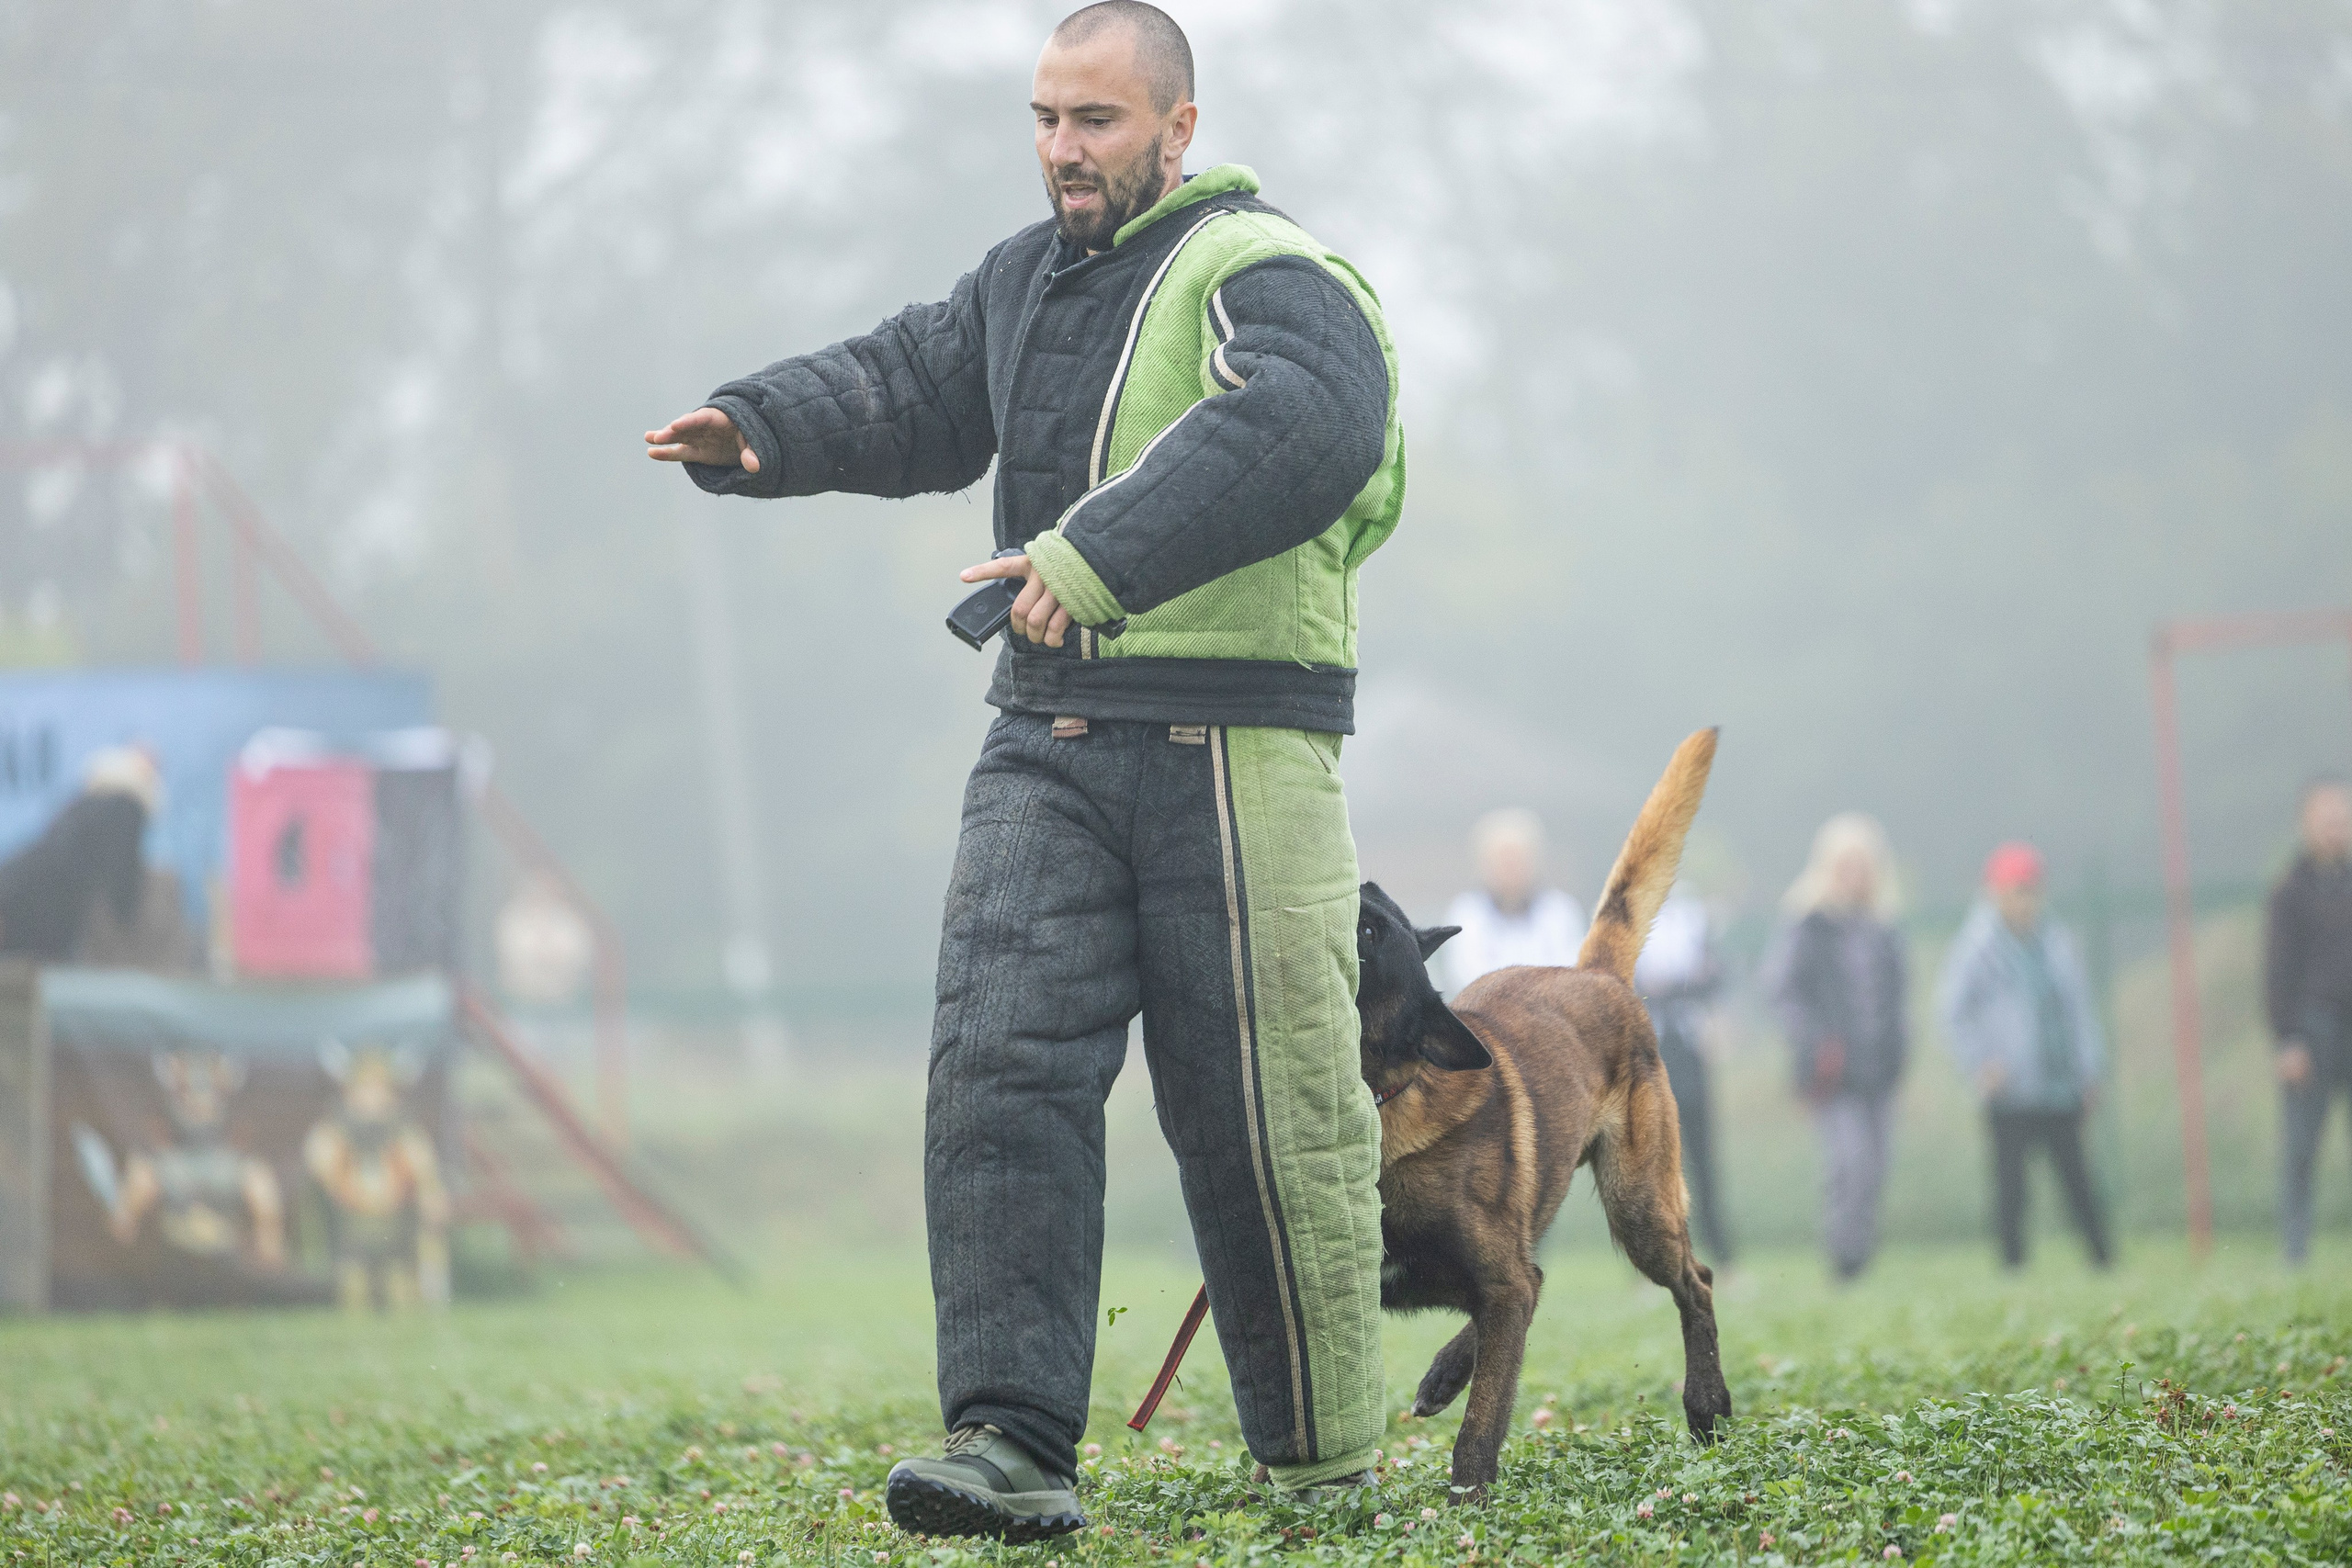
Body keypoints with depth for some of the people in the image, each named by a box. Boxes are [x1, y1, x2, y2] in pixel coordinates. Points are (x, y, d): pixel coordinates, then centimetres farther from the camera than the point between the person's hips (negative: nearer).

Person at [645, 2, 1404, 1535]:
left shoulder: (1267, 280, -9)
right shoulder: (1028, 279, 17)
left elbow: (1295, 430, -28)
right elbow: (908, 390, 23)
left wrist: (1103, 553, -39)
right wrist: (757, 430, 2)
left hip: (1234, 747, -6)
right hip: (1050, 743, 7)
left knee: (1265, 1111, 0)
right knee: (1002, 1067, -9)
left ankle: (1326, 1465, 14)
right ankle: (1013, 1444, -14)